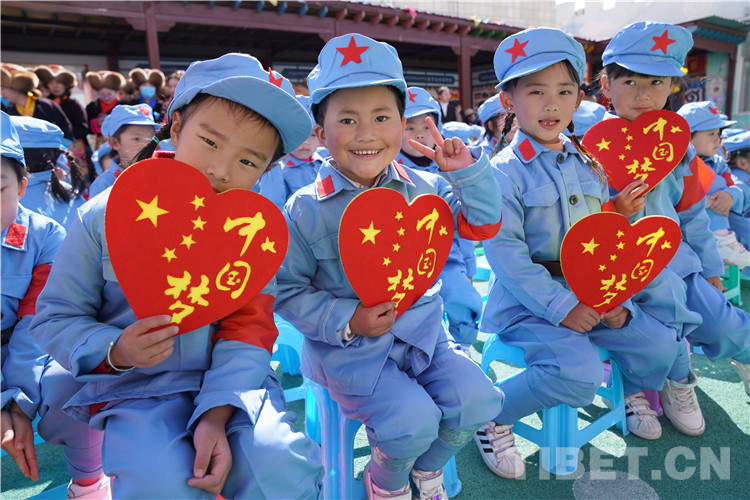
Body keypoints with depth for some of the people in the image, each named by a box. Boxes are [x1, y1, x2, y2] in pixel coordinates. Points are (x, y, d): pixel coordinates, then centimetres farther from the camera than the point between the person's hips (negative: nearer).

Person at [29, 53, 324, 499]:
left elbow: (248, 327, -10)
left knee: (281, 463, -24)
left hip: (230, 380, 1)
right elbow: (55, 318, 1)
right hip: (137, 387, 0)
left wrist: (215, 415, -21)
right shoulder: (104, 217, -6)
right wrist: (113, 351, -19)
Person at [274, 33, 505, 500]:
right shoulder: (306, 209, -10)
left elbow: (483, 225, 5)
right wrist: (347, 321, -20)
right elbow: (290, 292, -8)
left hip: (421, 329, 5)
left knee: (476, 400, -9)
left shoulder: (422, 188, 1)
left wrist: (467, 171, -8)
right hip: (348, 346, -4)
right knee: (413, 417, -21)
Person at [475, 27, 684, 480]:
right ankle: (493, 415, -1)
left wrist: (618, 302, -1)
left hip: (589, 293, 7)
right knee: (580, 373, -25)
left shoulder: (590, 165, 10)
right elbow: (505, 252, -19)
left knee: (659, 341, -1)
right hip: (528, 300, -6)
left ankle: (636, 390, 35)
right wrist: (561, 307, -22)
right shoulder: (505, 171, -12)